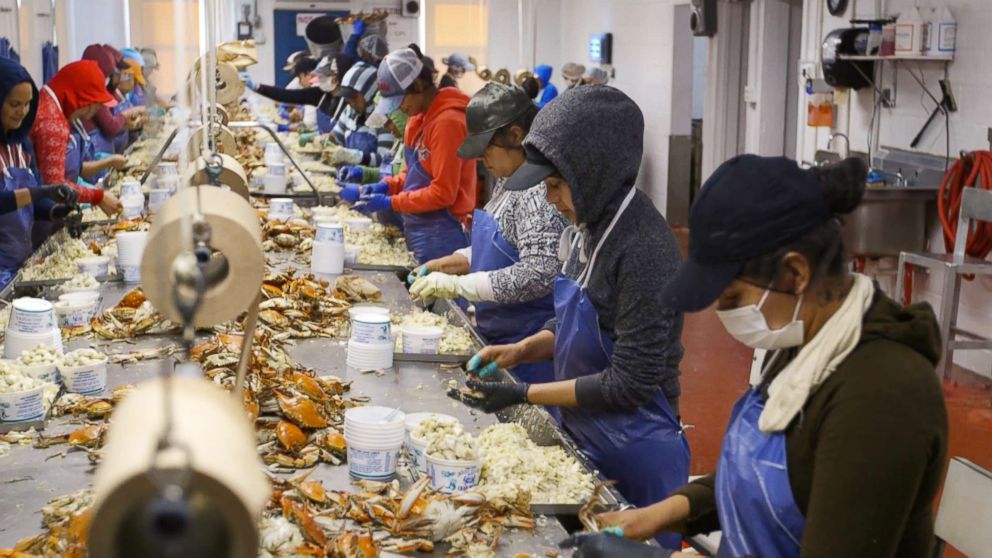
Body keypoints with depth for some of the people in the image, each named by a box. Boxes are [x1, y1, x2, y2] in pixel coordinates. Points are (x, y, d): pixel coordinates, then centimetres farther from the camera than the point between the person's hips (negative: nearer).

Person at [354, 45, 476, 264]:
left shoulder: (447, 121, -17)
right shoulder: (420, 117, 11)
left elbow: (443, 193, -19)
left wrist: (391, 203, -16)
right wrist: (388, 186, 4)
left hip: (440, 235, -9)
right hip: (417, 229, 9)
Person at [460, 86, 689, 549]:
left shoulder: (645, 249, -24)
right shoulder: (586, 229, 1)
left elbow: (629, 384, -23)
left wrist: (525, 394, -19)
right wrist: (521, 350, -1)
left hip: (633, 455, -8)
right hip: (582, 438, 8)